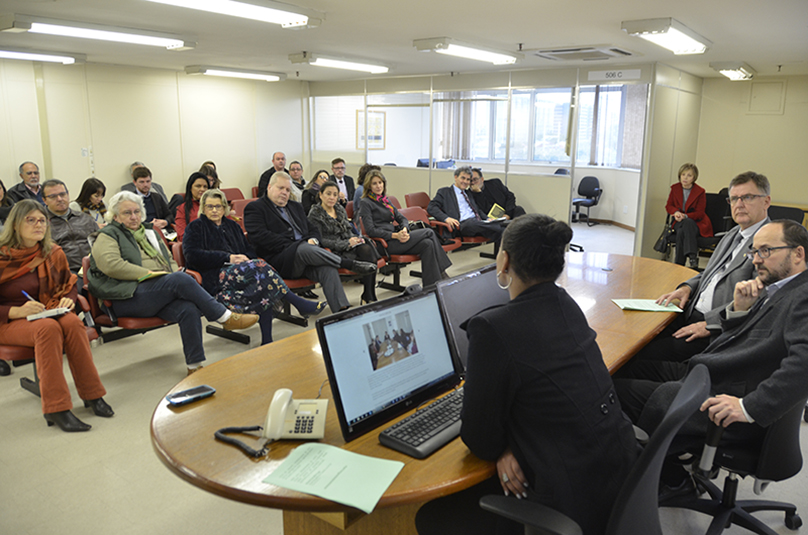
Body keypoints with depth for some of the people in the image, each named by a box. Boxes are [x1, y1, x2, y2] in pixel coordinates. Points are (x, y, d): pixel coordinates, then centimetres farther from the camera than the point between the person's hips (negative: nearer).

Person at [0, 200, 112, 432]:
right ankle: (55, 408, -35)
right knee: (49, 328, -36)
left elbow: (70, 286, 19)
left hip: (49, 313, 4)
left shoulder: (54, 253, 6)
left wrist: (68, 300, -3)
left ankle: (92, 394, -23)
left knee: (73, 322, -31)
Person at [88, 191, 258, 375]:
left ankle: (195, 366, -25)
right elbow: (111, 265, -12)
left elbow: (169, 260, 31)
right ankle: (226, 318, -23)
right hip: (130, 297, -6)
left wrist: (174, 275, 8)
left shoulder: (149, 231, 28)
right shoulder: (108, 236, 7)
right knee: (181, 279, -31)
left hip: (161, 294, 6)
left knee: (188, 309, -29)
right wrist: (147, 274, -16)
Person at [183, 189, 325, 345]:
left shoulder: (232, 226, 27)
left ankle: (267, 339, -36)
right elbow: (192, 256, -5)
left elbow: (249, 251, 23)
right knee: (259, 266, -31)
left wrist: (245, 259, -4)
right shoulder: (195, 227, 11)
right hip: (214, 278, -5)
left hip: (239, 271, 5)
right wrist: (228, 258, -11)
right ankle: (298, 302, -29)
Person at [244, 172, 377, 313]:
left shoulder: (296, 207, 29)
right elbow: (260, 236, -8)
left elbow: (313, 229, 27)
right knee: (305, 249, -37)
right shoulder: (255, 208, 8)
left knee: (327, 268, -29)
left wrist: (313, 240, 1)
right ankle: (351, 264, -28)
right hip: (278, 261, -5)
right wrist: (291, 246, -14)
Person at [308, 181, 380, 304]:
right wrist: (347, 243, -17)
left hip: (349, 243, 6)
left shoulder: (340, 209, 18)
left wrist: (357, 238, -1)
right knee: (366, 252, -30)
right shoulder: (315, 214, -3)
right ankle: (368, 297, -25)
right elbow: (321, 240, -10)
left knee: (368, 248, -28)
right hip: (335, 251, -6)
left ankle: (369, 296, -27)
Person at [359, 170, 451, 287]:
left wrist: (404, 230, -9)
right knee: (429, 232, -15)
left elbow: (402, 218, 15)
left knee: (427, 244, -19)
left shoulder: (385, 200, 21)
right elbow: (371, 230, -13)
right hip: (384, 243, -7)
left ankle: (430, 286, -18)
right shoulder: (365, 203, -3)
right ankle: (442, 273, -10)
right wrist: (395, 235, -20)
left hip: (395, 239, 7)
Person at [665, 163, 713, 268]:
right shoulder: (675, 188, 7)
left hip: (696, 223, -3)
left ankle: (678, 263, -40)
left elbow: (699, 213, -6)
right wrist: (676, 212, -14)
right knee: (681, 231, -34)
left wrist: (685, 216, -24)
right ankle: (693, 257, -40)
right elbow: (668, 206, 9)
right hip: (679, 222, 3)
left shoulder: (700, 192, -3)